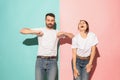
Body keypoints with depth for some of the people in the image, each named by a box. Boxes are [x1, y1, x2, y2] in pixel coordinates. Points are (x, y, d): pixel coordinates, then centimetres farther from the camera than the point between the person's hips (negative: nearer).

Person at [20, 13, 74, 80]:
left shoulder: (57, 33, 15)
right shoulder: (40, 30, 10)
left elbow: (72, 36, 16)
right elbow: (22, 31, 7)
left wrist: (64, 33, -1)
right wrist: (35, 32, -5)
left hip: (52, 61, 1)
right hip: (40, 60, 0)